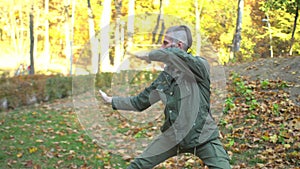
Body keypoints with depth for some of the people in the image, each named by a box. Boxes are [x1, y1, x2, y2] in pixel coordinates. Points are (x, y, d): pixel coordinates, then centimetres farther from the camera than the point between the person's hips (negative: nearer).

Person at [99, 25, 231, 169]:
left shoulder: (200, 65, -14)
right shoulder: (164, 77, 4)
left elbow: (174, 54, -35)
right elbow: (139, 102, 15)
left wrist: (149, 56, -18)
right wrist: (111, 100, 19)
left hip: (203, 137, -5)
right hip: (172, 136, 5)